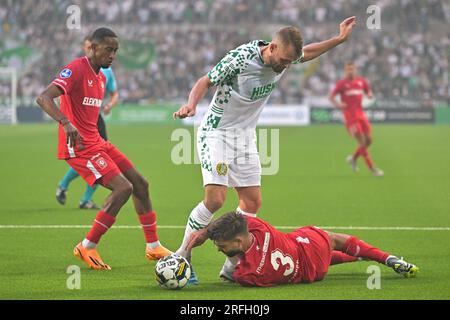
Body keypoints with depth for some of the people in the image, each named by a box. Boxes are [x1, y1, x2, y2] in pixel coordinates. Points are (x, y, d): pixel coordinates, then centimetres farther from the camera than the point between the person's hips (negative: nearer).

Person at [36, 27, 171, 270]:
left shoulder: (100, 76, 15)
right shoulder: (76, 70, -15)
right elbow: (43, 98, -28)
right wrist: (66, 123, -42)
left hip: (96, 143, 10)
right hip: (78, 147, -10)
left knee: (140, 184, 10)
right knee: (123, 188, -19)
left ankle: (153, 247, 22)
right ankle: (87, 247, -9)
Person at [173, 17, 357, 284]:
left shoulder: (286, 58, -3)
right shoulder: (241, 58, -24)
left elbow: (306, 53, 20)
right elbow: (206, 81, -14)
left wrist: (339, 39, 17)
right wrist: (192, 104, -31)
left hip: (246, 136, 7)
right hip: (216, 132, -7)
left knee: (252, 202, 1)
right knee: (215, 199, -20)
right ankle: (182, 258, -7)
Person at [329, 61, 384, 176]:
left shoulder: (361, 81, 7)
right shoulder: (342, 83, -4)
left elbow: (368, 92, 19)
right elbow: (331, 96, -3)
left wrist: (370, 95, -6)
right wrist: (337, 104, -22)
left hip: (360, 114, 5)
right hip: (350, 116, -5)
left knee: (368, 140, 2)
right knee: (362, 142, -10)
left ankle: (353, 158, 26)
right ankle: (372, 168, -5)